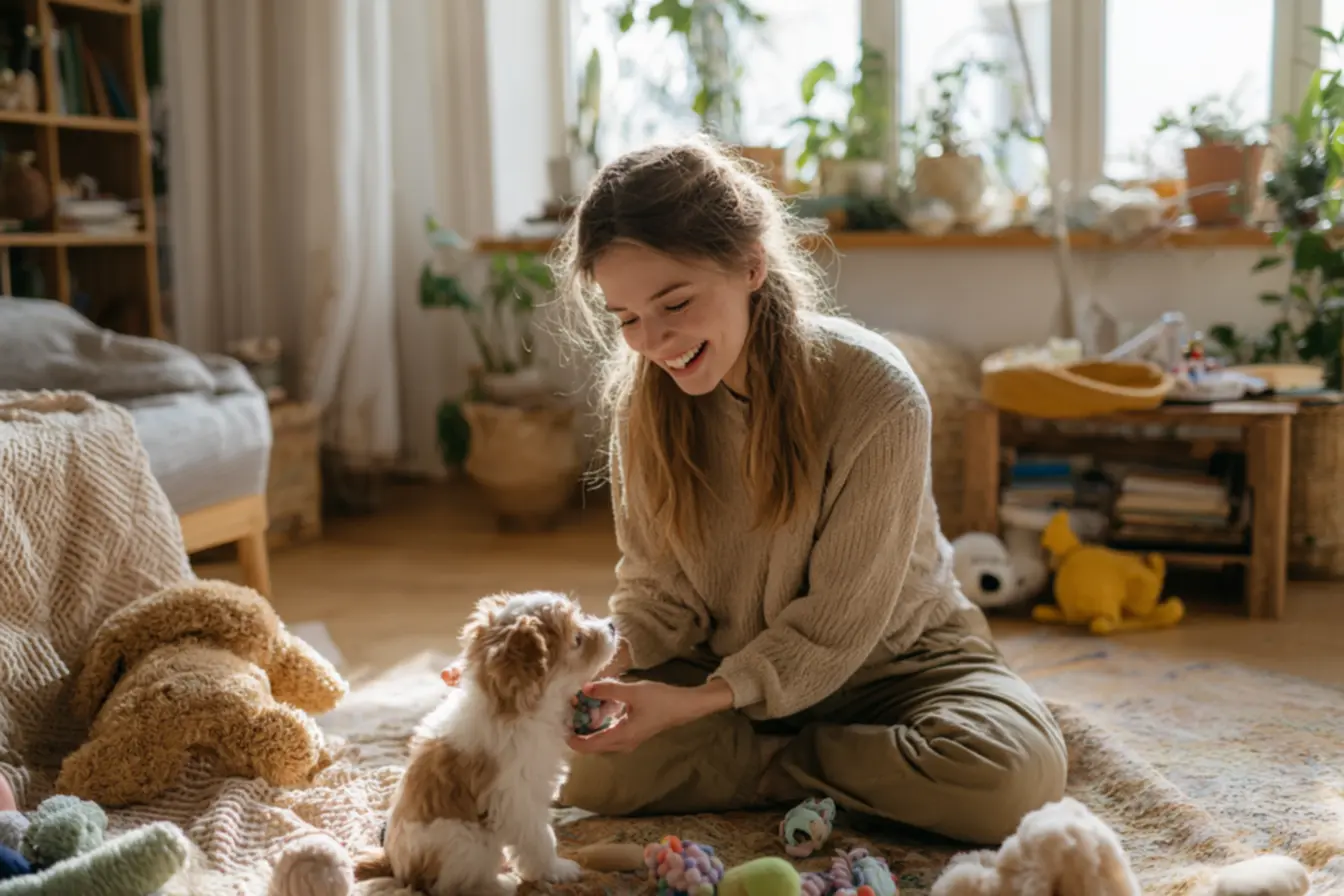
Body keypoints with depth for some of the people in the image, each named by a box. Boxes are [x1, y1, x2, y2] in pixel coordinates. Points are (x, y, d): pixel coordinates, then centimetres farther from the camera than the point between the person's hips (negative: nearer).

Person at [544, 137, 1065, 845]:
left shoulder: (876, 395, -26)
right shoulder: (643, 398, -11)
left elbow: (837, 624, -21)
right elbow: (658, 588, -5)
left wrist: (696, 703, -32)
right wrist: (606, 660, -27)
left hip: (889, 661, -2)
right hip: (728, 669, 3)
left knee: (1015, 774, -32)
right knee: (593, 770, -23)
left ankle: (759, 764, -9)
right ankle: (852, 769, -8)